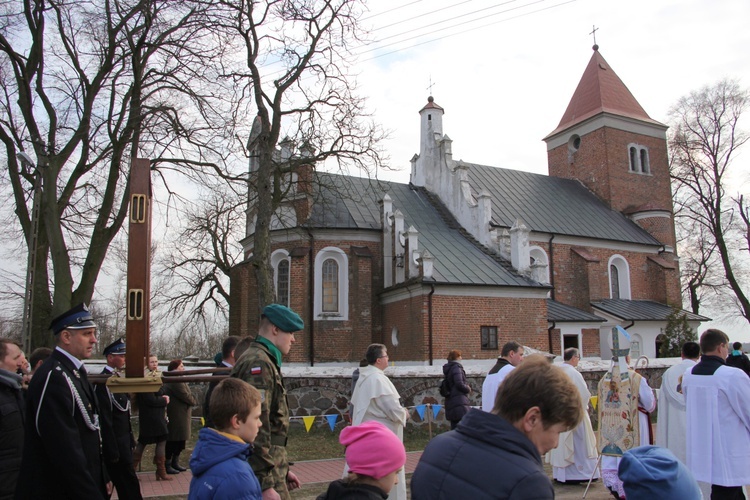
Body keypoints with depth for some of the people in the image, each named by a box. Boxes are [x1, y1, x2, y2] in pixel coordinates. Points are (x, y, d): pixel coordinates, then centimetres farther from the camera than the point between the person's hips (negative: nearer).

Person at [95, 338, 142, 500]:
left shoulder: (117, 378, 12)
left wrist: (130, 439, 15)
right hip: (116, 442, -9)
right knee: (129, 484, -4)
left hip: (124, 438, 9)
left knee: (124, 486, 15)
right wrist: (113, 451, -19)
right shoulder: (103, 382, -17)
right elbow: (105, 420, -19)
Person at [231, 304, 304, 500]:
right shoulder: (260, 363, -17)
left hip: (269, 463, 10)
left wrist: (283, 469, 24)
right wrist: (266, 484, -24)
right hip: (261, 469, -10)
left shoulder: (266, 361, 16)